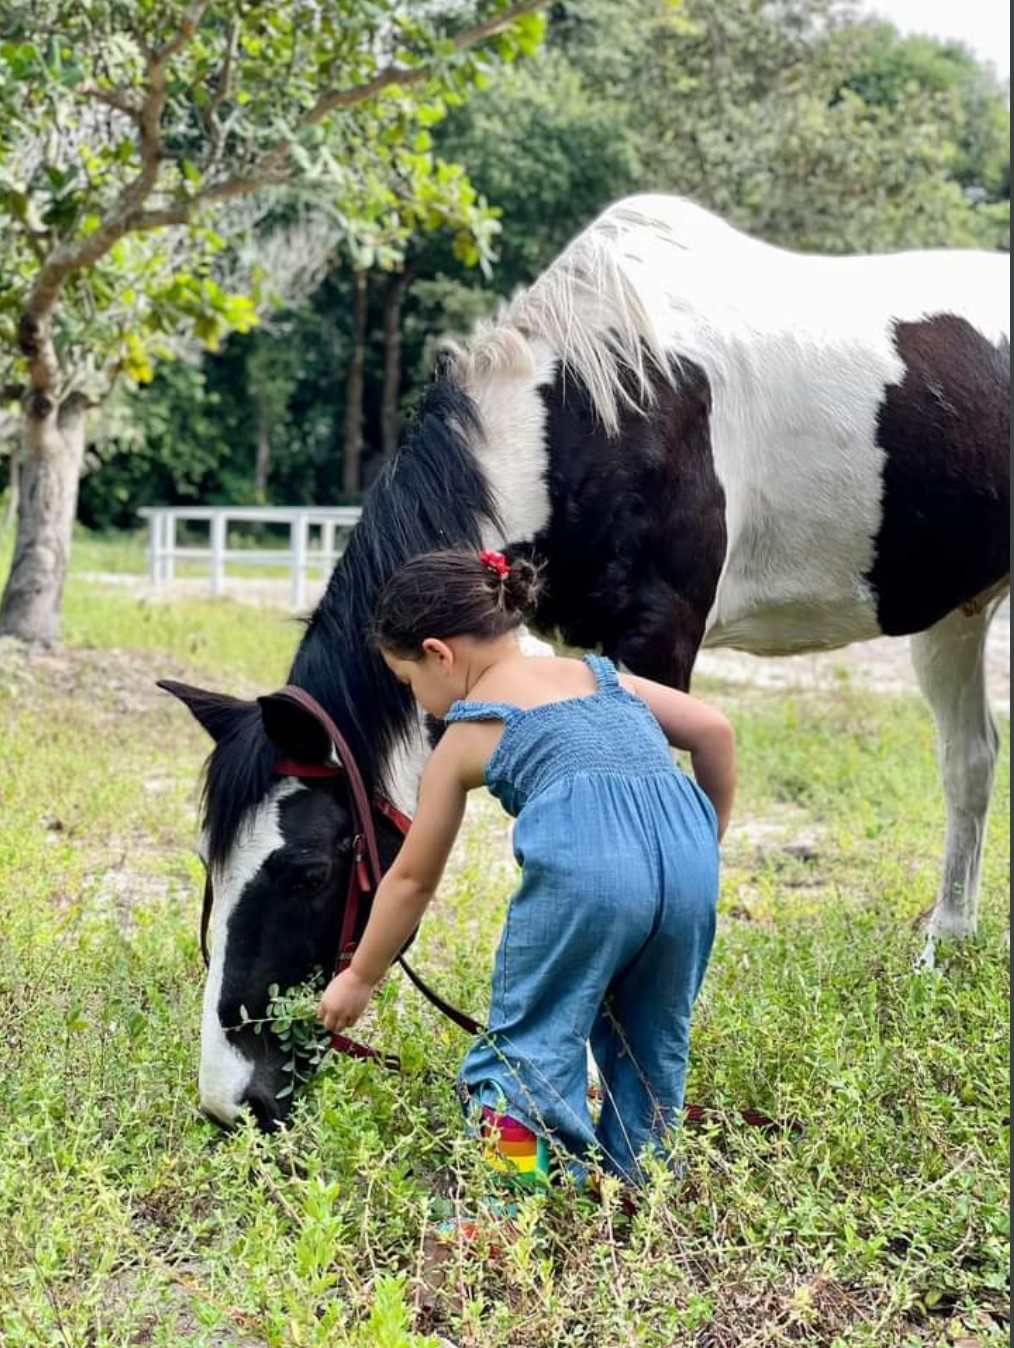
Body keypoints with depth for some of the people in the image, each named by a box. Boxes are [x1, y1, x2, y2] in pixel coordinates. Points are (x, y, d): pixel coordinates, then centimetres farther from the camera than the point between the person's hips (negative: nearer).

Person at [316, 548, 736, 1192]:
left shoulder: (466, 737, 19)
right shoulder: (599, 673, 30)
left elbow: (412, 879, 25)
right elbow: (713, 730, 21)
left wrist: (359, 979, 37)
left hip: (582, 866, -5)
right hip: (689, 849, 5)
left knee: (531, 1037, 7)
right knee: (653, 1037, 20)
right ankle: (636, 1186, 25)